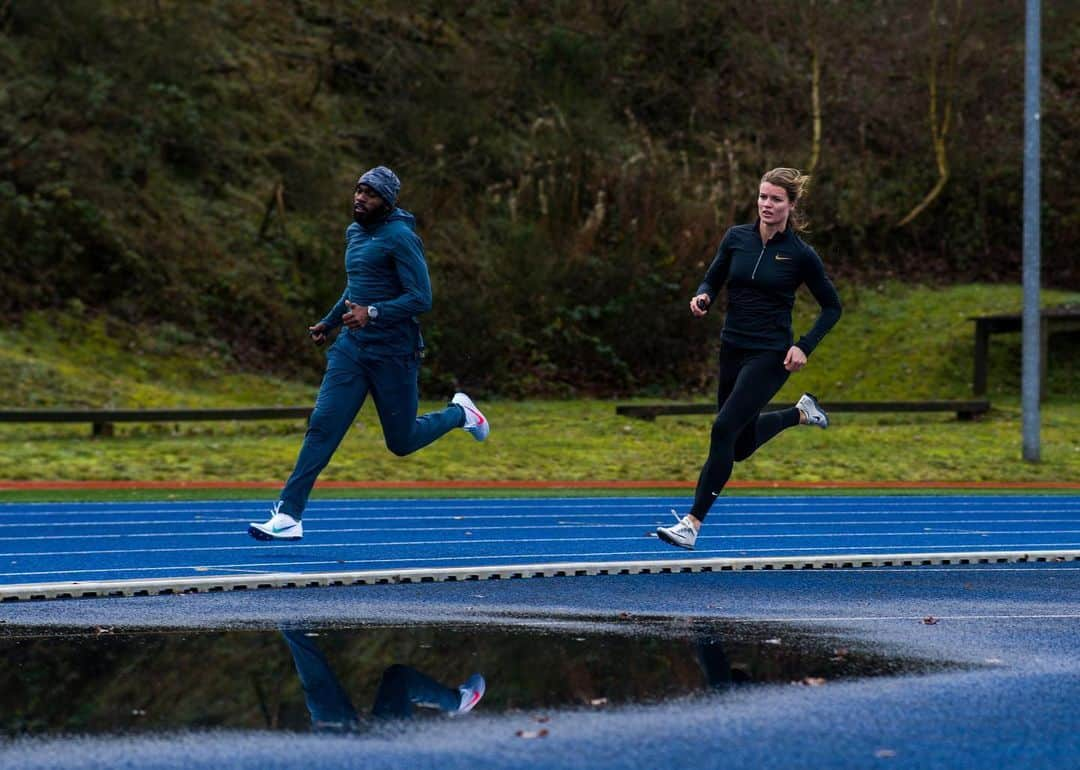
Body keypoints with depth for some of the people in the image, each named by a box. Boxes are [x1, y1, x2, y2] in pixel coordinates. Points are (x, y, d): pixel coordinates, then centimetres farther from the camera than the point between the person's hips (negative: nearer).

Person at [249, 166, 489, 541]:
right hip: (351, 348, 6)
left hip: (393, 352, -6)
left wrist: (372, 313, -29)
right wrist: (329, 322, 30)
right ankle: (289, 515, -13)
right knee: (322, 426, -9)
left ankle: (458, 413, 35)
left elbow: (421, 298, -19)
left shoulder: (400, 238, -13)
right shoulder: (354, 233, 12)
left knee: (401, 442, 6)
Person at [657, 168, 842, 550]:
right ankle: (802, 412, 48)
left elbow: (832, 307, 0)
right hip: (732, 348, 6)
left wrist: (804, 347, -12)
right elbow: (712, 280, 10)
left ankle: (693, 523, -13)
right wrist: (703, 297, -14)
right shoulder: (736, 238, 0)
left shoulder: (801, 255, -10)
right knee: (742, 444, 19)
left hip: (771, 356, -6)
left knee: (724, 429, -19)